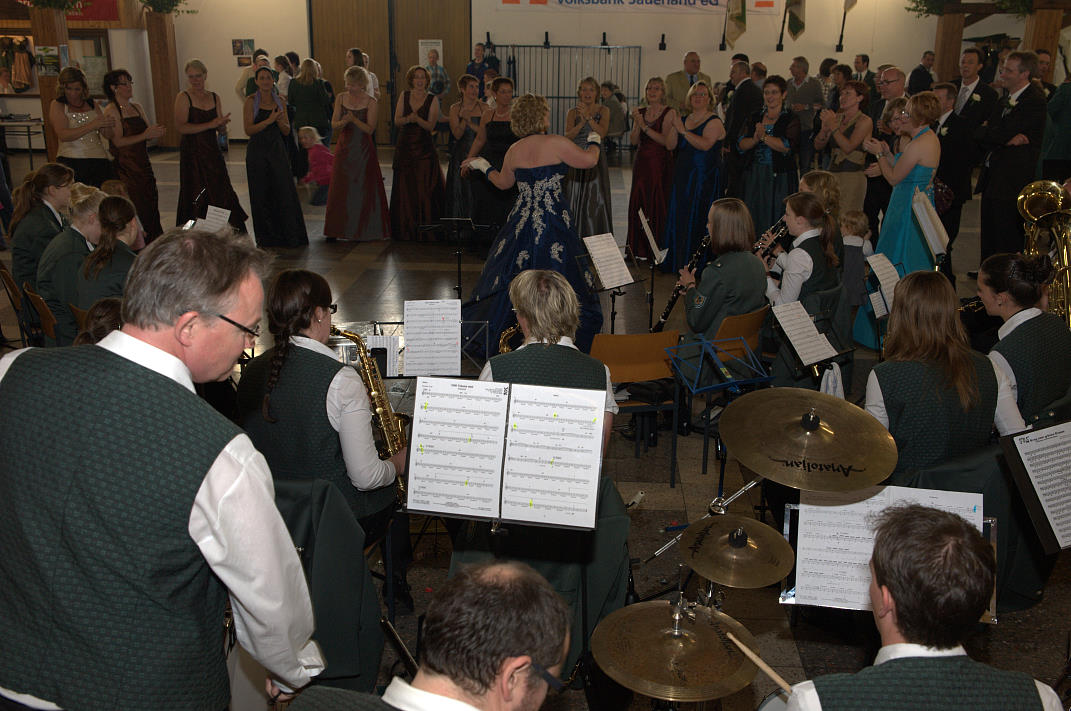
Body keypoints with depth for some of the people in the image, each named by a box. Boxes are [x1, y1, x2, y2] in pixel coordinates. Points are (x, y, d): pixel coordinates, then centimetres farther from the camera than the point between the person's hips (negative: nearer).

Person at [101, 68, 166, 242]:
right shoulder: (111, 111, -6)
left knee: (151, 207, 3)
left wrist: (156, 132, -4)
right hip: (124, 167, -7)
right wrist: (144, 135, -18)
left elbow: (148, 135, 18)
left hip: (143, 165, 7)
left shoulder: (137, 108, 15)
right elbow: (118, 141, -15)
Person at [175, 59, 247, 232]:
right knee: (196, 198, -3)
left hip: (212, 152, 5)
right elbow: (180, 127, -16)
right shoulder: (184, 97, -4)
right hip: (192, 154, -5)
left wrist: (222, 124, -10)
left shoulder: (214, 97, 12)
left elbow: (222, 131, 14)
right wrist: (210, 124, -19)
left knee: (221, 195, 1)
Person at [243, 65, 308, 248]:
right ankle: (266, 238, 14)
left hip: (277, 150, 3)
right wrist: (269, 120, -20)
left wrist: (279, 120, -11)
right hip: (257, 151, -3)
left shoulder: (280, 101, 8)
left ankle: (290, 235, 8)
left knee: (284, 191, -2)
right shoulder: (251, 101, -3)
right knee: (261, 195, 3)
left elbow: (287, 131, 9)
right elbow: (248, 130, -11)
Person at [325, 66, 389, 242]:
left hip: (363, 150, -3)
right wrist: (343, 122, -19)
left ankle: (365, 229, 8)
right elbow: (334, 124, 3)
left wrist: (354, 119, -25)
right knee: (339, 189, 2)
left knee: (363, 189, -2)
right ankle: (336, 230, 9)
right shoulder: (341, 98, 6)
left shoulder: (371, 102, -5)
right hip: (344, 148, 3)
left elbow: (370, 129, -11)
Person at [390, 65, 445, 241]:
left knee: (424, 187, -6)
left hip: (424, 148, -3)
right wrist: (408, 119, -20)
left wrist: (417, 118, -25)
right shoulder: (404, 96, 8)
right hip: (405, 147, 3)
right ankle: (406, 229, 12)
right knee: (405, 188, 3)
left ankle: (425, 230, 1)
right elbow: (397, 120, 1)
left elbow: (430, 126, -7)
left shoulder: (432, 99, 0)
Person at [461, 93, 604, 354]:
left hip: (521, 222, 5)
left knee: (509, 276, 15)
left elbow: (503, 182, 18)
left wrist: (484, 167, 36)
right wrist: (594, 141, 15)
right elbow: (589, 160, -7)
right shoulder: (556, 144, -12)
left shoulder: (514, 151, 4)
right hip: (552, 223, -5)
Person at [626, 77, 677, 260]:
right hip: (642, 163, 5)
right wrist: (637, 123, -12)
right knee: (638, 204, 4)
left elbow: (666, 140, -14)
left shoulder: (669, 113, -4)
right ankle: (639, 250, 12)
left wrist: (645, 127, -17)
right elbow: (633, 140, 4)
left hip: (661, 164, -5)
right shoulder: (640, 112, 11)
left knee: (658, 205, -4)